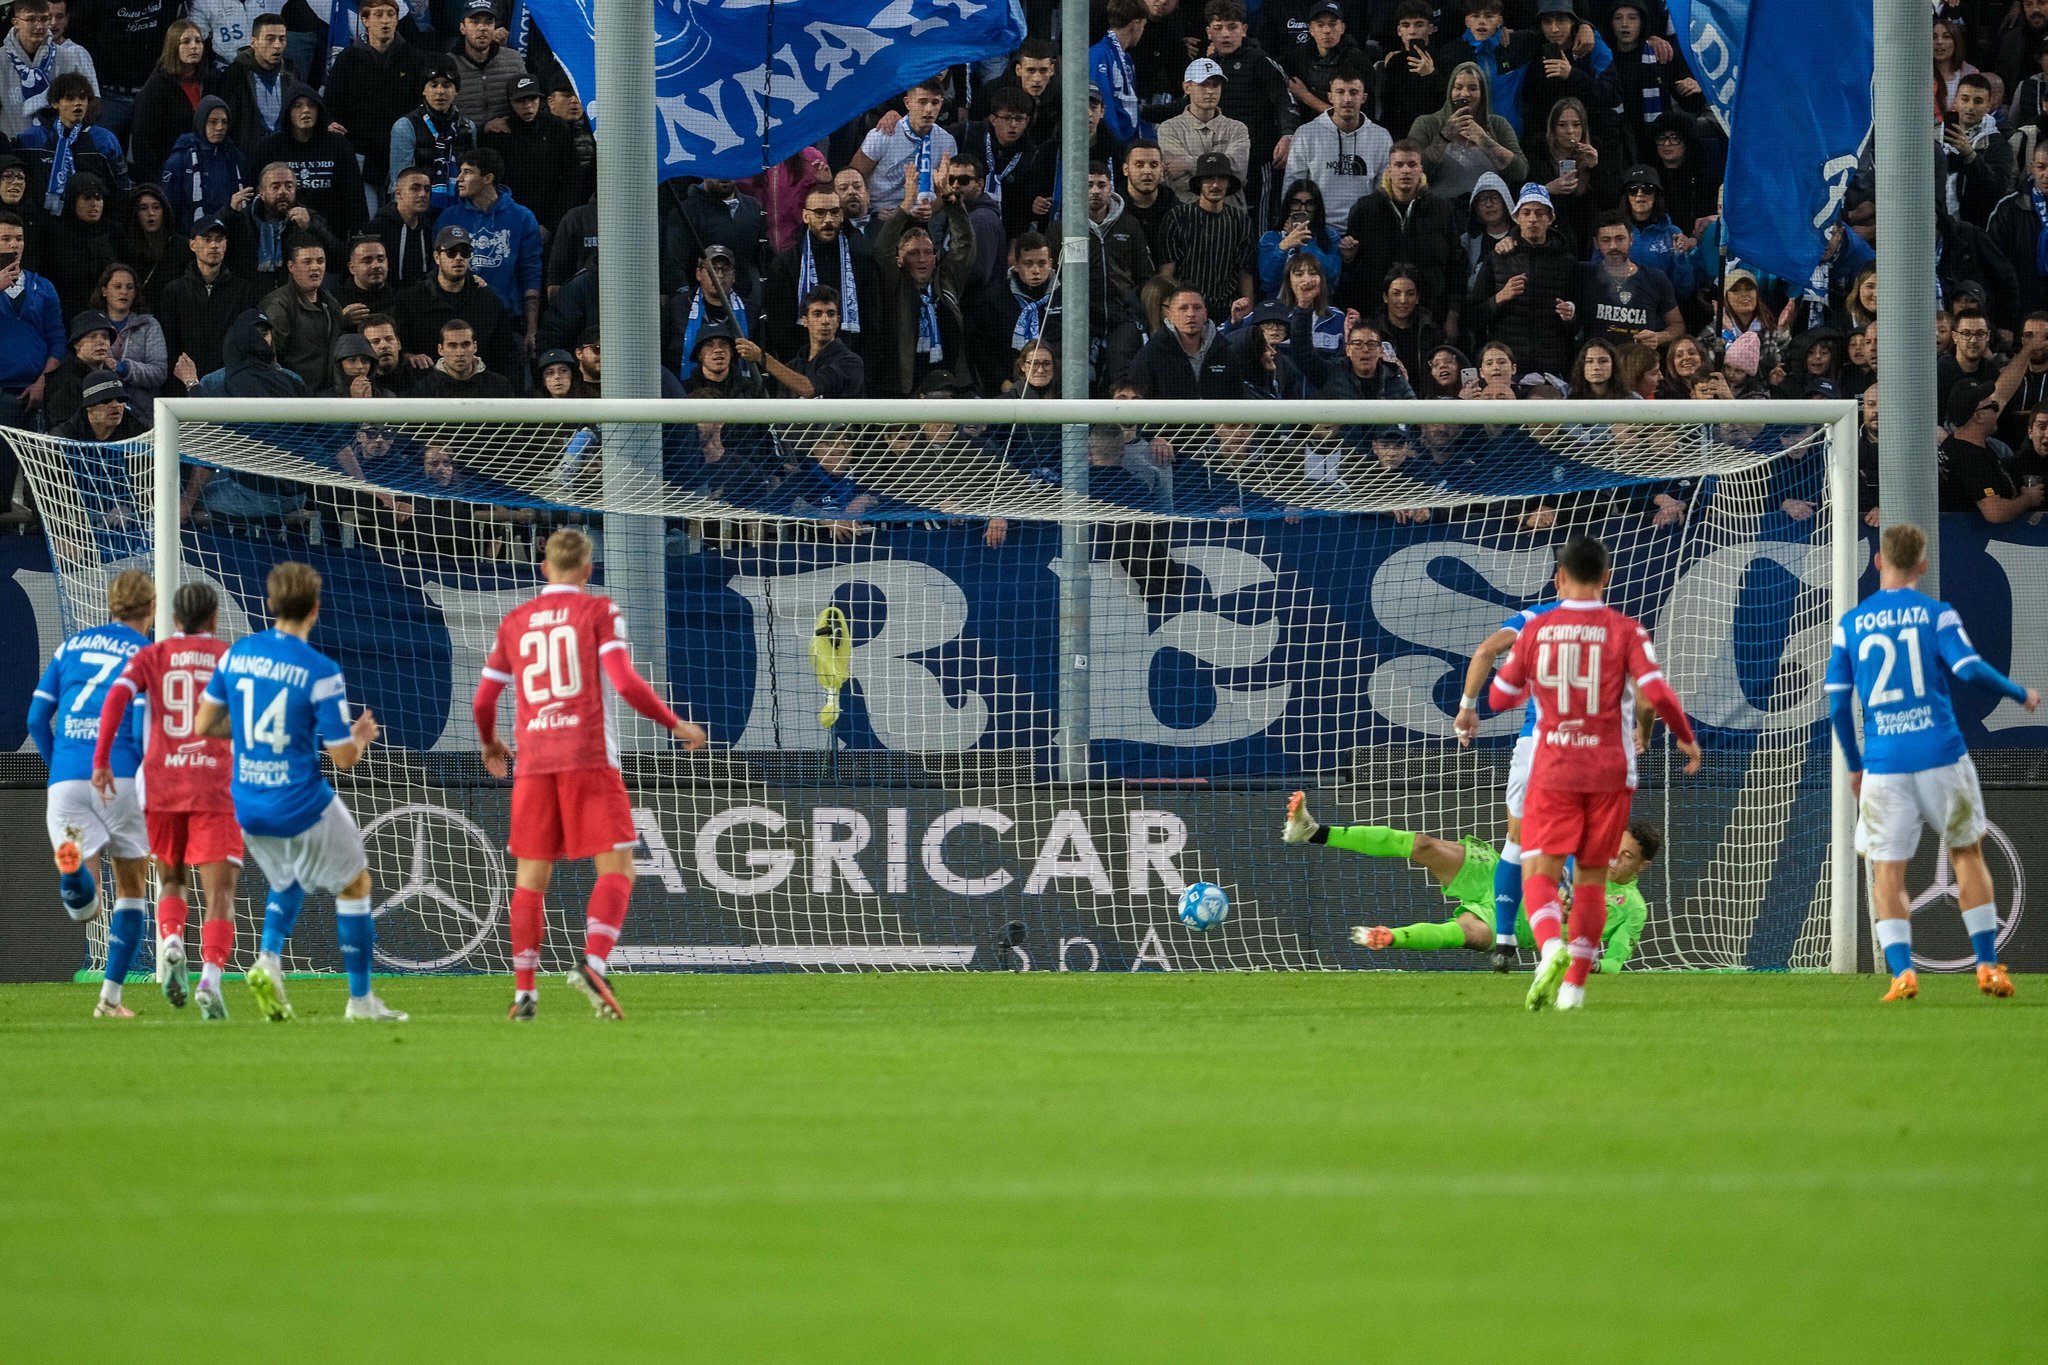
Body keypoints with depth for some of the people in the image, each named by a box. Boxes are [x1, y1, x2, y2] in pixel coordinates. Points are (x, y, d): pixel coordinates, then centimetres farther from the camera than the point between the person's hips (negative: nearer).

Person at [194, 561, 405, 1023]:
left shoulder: (236, 654, -2)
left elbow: (204, 724, 6)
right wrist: (361, 738, 10)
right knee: (355, 883, 16)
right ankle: (360, 999, 17)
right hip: (303, 808, -5)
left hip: (249, 807, 5)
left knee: (287, 884, 30)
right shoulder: (321, 672, -17)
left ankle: (268, 959, 3)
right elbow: (344, 757, -13)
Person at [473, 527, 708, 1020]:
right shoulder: (598, 611, 2)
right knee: (616, 869, -2)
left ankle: (524, 991, 5)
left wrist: (490, 744, 36)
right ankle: (594, 963, -23)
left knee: (531, 877, 9)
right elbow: (625, 683, -9)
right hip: (588, 758, -4)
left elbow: (484, 700, 16)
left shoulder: (515, 622, 13)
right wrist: (676, 725, 2)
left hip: (533, 764, 4)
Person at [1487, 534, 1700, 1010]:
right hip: (1609, 770, 1)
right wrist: (1686, 738, 5)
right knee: (1592, 878, 12)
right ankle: (1574, 985, 9)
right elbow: (1657, 692, -12)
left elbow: (1500, 696, 9)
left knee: (1540, 873, -2)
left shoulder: (1537, 630, 1)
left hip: (1552, 770, -1)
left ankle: (1552, 948, -31)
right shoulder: (1623, 631, -4)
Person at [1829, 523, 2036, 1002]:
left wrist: (1853, 765, 17)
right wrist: (2021, 694, 6)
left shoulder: (1850, 624, 7)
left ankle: (1902, 971, -11)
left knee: (1887, 872, 6)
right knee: (1967, 854, 15)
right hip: (1940, 755, -1)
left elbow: (1837, 703, 5)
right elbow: (1969, 668, -12)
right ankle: (1987, 966, 12)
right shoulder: (1936, 614, 0)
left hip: (1883, 764, 1)